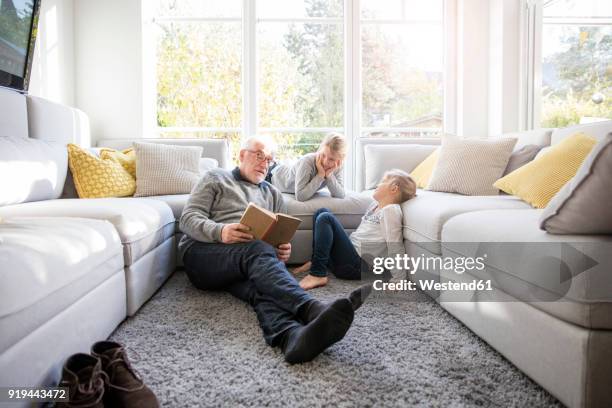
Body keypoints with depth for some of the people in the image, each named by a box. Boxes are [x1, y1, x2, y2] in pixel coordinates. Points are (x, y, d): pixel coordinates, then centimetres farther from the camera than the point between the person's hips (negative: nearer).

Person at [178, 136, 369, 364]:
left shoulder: (272, 194, 27)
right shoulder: (216, 179, 16)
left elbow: (280, 238, 22)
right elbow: (188, 219, 3)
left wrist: (283, 251, -5)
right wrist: (220, 232, -20)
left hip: (241, 266, 3)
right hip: (202, 252, -3)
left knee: (261, 288, -35)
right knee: (258, 251, -36)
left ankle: (291, 337, -67)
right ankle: (312, 309, -59)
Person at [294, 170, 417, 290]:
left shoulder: (391, 210, -12)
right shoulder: (375, 205, 16)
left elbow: (395, 247, -17)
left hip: (357, 265, -9)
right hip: (351, 250, 9)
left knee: (325, 218, -20)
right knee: (322, 212, 9)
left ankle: (317, 275, -21)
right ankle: (316, 262, 6)